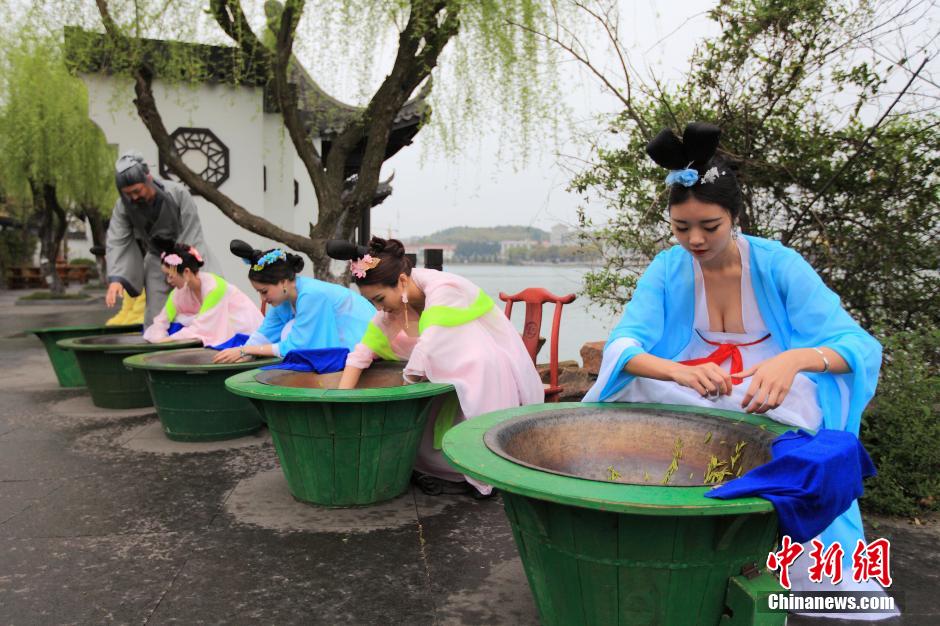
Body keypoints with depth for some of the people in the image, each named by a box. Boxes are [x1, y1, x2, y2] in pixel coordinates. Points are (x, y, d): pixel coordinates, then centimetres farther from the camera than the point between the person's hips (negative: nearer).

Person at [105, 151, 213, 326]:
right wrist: (115, 278, -30)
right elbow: (117, 242, -17)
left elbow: (192, 235, -19)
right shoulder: (123, 206, -14)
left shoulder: (178, 193, -23)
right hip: (157, 262, 3)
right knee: (155, 319, -1)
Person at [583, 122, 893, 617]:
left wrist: (794, 358, -42)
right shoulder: (668, 269, -7)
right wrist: (680, 371, -42)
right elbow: (623, 346, -18)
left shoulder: (779, 265, -12)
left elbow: (860, 347, -18)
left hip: (770, 412, -1)